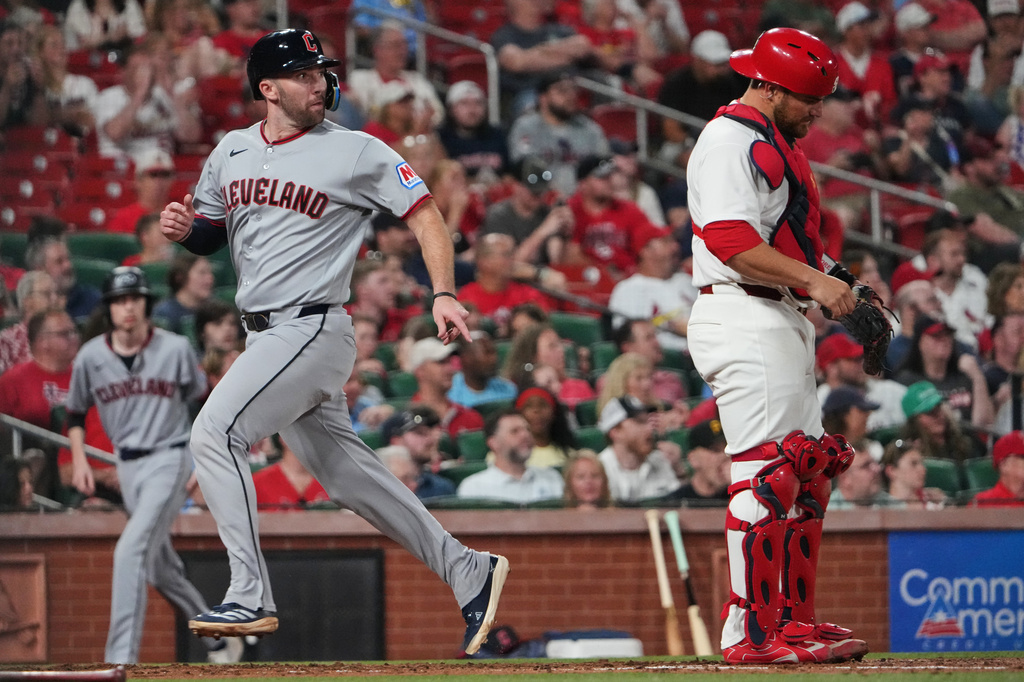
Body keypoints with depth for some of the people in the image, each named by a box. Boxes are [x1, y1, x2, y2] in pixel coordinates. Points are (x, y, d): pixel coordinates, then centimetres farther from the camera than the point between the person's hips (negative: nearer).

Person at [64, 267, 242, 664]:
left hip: (169, 457, -5)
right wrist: (79, 459, -1)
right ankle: (218, 636, 33)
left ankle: (121, 659, -24)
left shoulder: (175, 349, -8)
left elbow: (202, 402, 4)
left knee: (131, 551, -21)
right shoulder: (91, 357, -1)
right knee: (160, 567, 12)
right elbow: (75, 413, 12)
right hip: (127, 466, 5)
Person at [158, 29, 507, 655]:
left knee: (214, 434, -18)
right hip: (266, 336, 7)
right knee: (344, 469, 12)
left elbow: (424, 214, -5)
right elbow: (213, 231, 23)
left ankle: (251, 597, -17)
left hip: (314, 329, -7)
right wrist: (183, 228, -1)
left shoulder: (357, 152, -6)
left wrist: (443, 293, -18)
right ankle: (469, 573, 20)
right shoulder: (232, 151, 12)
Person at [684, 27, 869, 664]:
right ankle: (754, 633, -14)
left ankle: (794, 619, 19)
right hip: (743, 321, -11)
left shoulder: (776, 143, 22)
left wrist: (842, 286, 14)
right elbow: (730, 241, -23)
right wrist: (812, 280, -28)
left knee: (809, 472, 13)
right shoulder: (731, 140, -11)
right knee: (767, 474, -13)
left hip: (784, 321, 11)